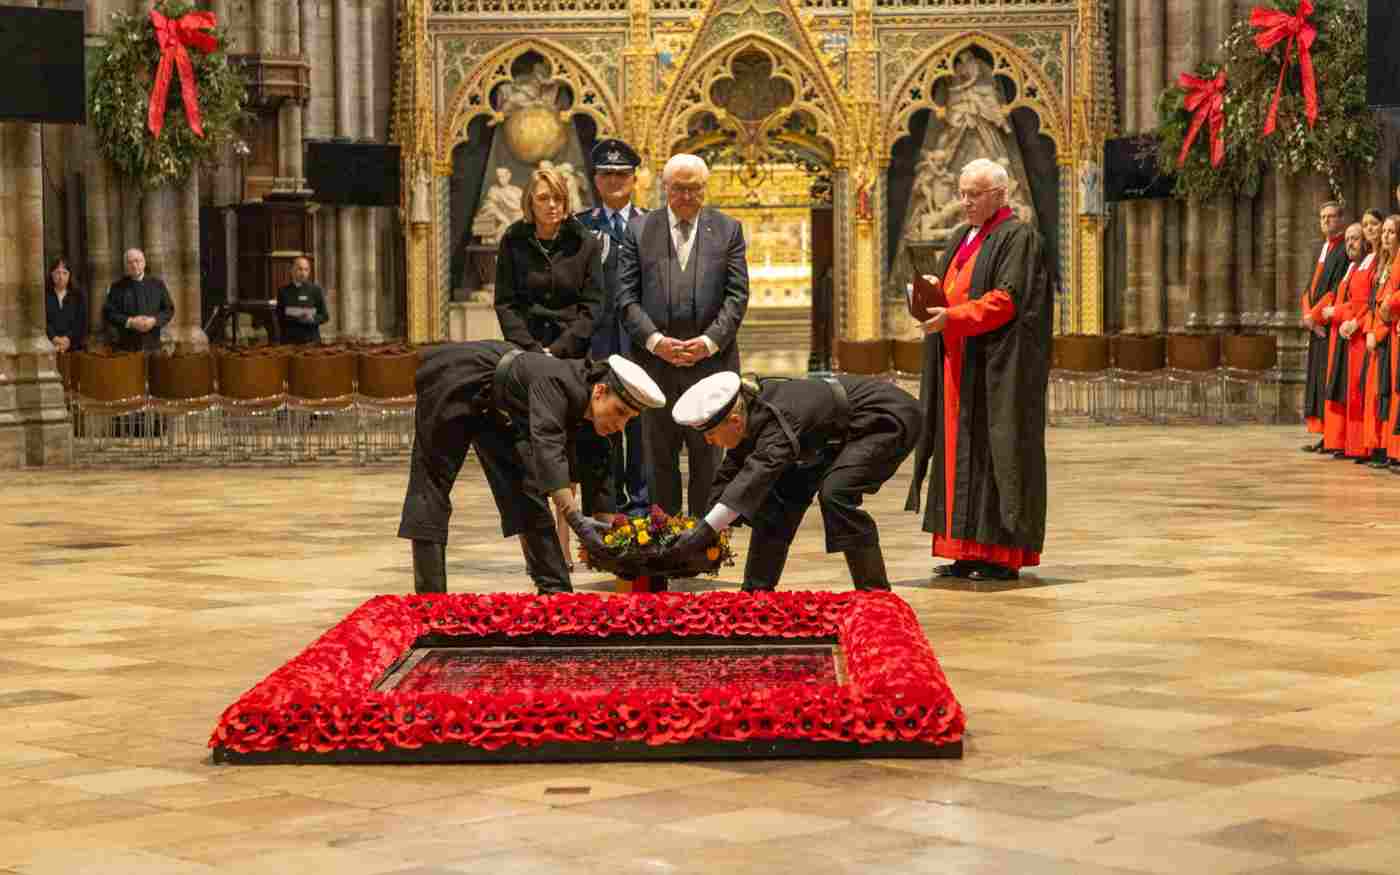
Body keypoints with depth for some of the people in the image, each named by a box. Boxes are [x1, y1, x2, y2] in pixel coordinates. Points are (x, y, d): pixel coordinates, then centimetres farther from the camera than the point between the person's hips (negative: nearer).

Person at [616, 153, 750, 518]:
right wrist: (655, 341, -12)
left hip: (711, 360, 0)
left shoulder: (728, 230, 7)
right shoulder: (640, 232, 7)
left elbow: (737, 296, 1)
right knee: (659, 457, 6)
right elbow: (626, 297, 1)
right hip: (655, 361, 1)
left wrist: (709, 342, -11)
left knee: (708, 455, 4)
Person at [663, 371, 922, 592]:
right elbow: (729, 476, 0)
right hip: (846, 431, 10)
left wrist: (705, 530, -52)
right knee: (783, 492, 3)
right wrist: (703, 535, -7)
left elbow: (756, 475, -46)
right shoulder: (753, 420, -8)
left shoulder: (779, 421, -35)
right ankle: (756, 592, 11)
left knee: (835, 493, -27)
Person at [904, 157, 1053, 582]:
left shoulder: (1018, 238, -7)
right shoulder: (962, 238, 19)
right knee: (959, 450, 6)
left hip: (996, 368, -8)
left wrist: (952, 318, -24)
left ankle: (1003, 553, -2)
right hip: (957, 366, 8)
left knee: (994, 449, -6)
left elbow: (1006, 299, -17)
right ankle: (968, 551, 9)